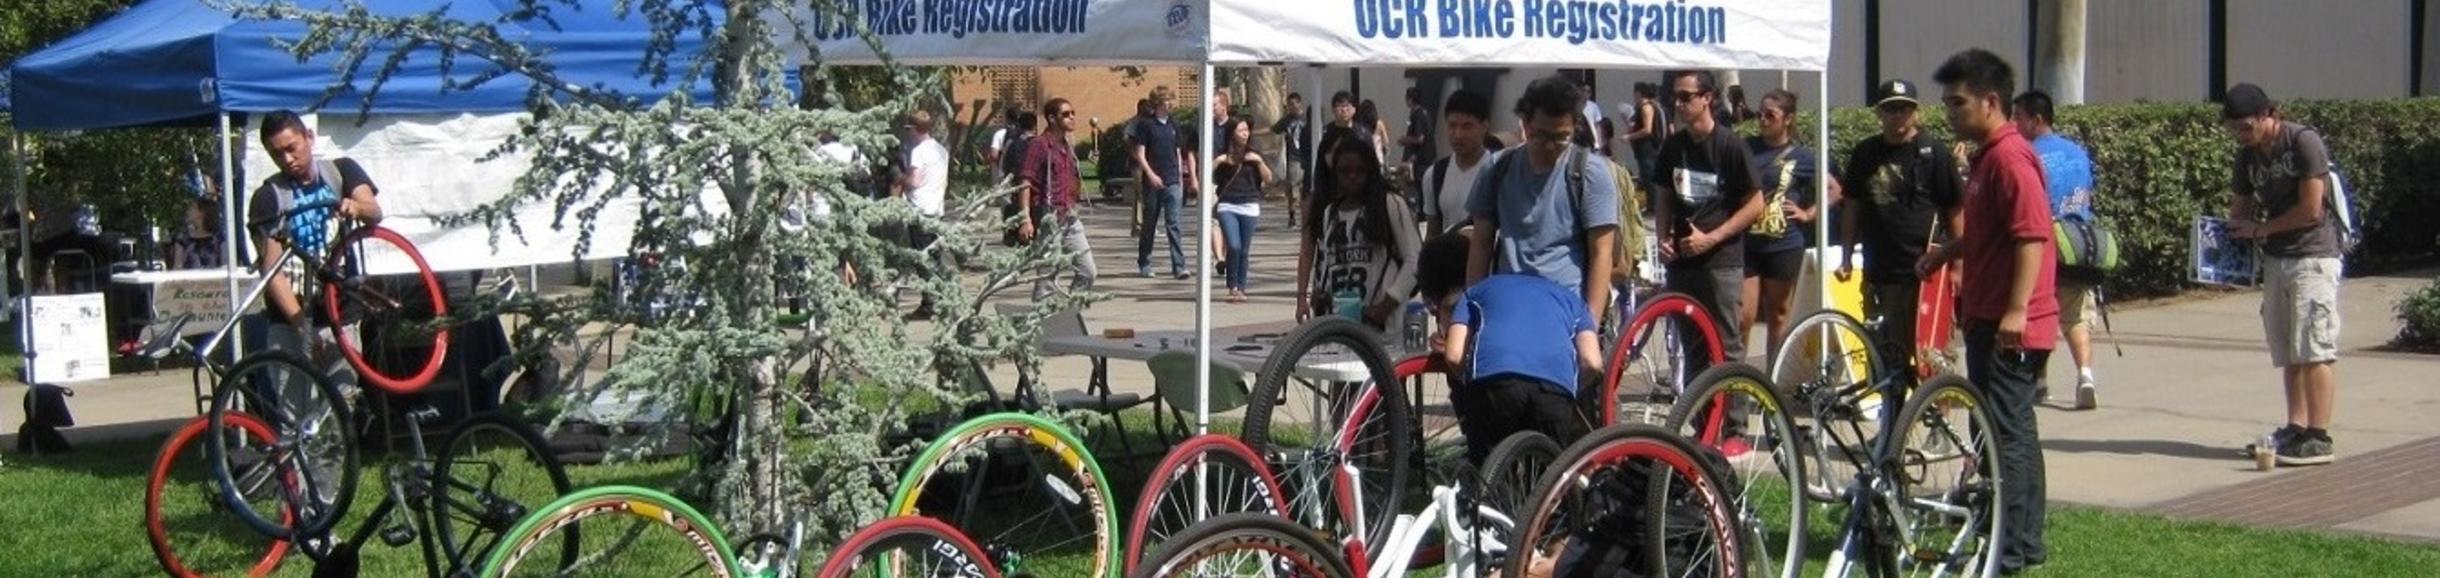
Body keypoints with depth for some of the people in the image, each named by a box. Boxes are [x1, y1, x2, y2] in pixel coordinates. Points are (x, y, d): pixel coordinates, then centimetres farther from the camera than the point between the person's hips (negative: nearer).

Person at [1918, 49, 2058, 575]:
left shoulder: (2009, 158, -15)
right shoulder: (1987, 157, 16)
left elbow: (2031, 236, -23)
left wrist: (2016, 309, -27)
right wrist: (1949, 252, 15)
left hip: (2009, 326, -11)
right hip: (1988, 319, 11)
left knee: (2005, 433, -7)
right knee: (2014, 430, 14)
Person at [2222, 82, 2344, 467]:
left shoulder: (2304, 142, -12)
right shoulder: (2249, 155, 10)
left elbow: (2310, 208, -16)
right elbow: (2240, 208, 16)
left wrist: (2260, 228, -7)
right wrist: (2234, 238, -4)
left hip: (2312, 257, -8)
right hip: (2275, 259, 8)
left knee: (2314, 349, -8)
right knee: (2288, 352, 9)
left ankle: (2319, 438, -8)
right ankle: (2296, 429, 13)